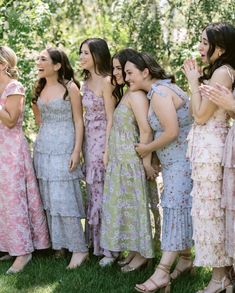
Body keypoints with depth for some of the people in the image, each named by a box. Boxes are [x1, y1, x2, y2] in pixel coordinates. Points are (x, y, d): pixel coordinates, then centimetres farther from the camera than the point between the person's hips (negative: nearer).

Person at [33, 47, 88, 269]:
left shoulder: (70, 88, -6)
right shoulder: (40, 88, 11)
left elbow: (78, 121, -8)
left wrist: (76, 151, -13)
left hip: (63, 148, -6)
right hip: (43, 146, 6)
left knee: (64, 198, -9)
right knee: (48, 198, 7)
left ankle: (79, 249, -1)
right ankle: (58, 245, 18)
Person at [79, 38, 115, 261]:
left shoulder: (106, 81, -12)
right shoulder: (85, 83, 12)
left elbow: (111, 118, -14)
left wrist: (107, 149, -18)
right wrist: (81, 146, 9)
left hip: (103, 141, -8)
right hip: (89, 141, 8)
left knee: (104, 192, -2)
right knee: (93, 191, 12)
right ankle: (95, 242, 22)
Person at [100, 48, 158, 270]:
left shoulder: (136, 95, -15)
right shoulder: (125, 94, 15)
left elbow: (146, 130, -22)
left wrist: (146, 161, -23)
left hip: (132, 159, -9)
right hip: (119, 159, 9)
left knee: (134, 204, -1)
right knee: (124, 204, 13)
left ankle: (142, 254, 9)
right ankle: (133, 251, 22)